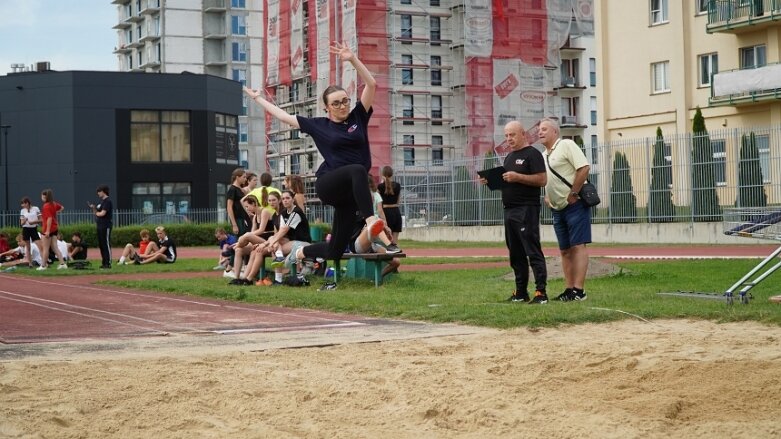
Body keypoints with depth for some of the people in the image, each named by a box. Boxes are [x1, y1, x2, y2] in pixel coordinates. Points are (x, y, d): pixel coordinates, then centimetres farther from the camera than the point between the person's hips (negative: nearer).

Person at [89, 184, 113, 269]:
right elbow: (97, 212, 19)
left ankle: (108, 263, -7)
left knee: (106, 244, -8)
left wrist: (96, 213, -1)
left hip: (106, 226, -10)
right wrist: (93, 208, 1)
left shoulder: (107, 201, -12)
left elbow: (102, 213, -19)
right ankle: (104, 262, 18)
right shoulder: (101, 201, 18)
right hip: (100, 226, 10)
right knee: (101, 244, 12)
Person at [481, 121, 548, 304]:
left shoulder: (532, 154, -5)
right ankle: (520, 292, 15)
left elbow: (542, 180, -14)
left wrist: (517, 177, -21)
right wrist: (490, 181, 8)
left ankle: (541, 292, -12)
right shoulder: (509, 157, 21)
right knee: (515, 254, 10)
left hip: (527, 209, -9)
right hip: (509, 210, 9)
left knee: (533, 251, -11)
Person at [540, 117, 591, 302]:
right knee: (565, 250, 9)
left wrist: (573, 194, -18)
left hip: (575, 205, -9)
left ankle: (578, 290, -12)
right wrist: (546, 196, 11)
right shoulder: (544, 155, 17)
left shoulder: (566, 145, -8)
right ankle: (569, 289, 13)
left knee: (578, 246, -9)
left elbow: (583, 168, -18)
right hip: (557, 209, 9)